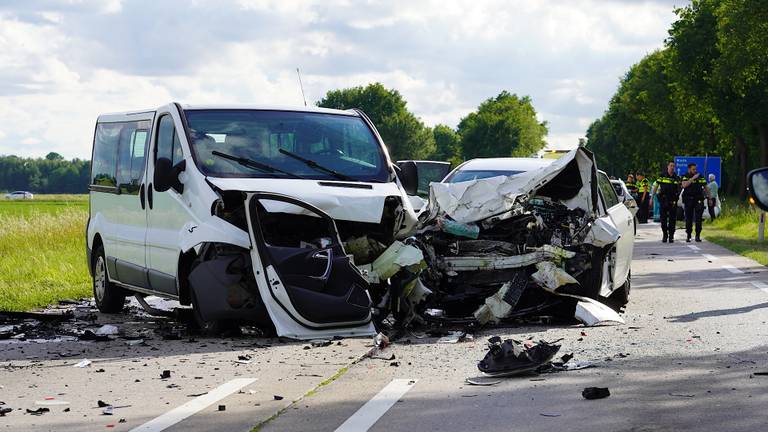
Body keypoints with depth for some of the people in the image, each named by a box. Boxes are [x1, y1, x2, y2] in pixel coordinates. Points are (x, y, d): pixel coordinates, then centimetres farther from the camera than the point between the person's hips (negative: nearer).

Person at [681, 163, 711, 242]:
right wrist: (693, 178, -21)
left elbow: (706, 188, 15)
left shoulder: (700, 177, 10)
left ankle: (698, 236, -1)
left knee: (698, 219, -5)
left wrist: (710, 198, 11)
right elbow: (684, 185, -19)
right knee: (688, 219, 3)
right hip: (688, 201, -1)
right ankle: (688, 236, 11)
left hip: (699, 200, 1)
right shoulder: (685, 177, 1)